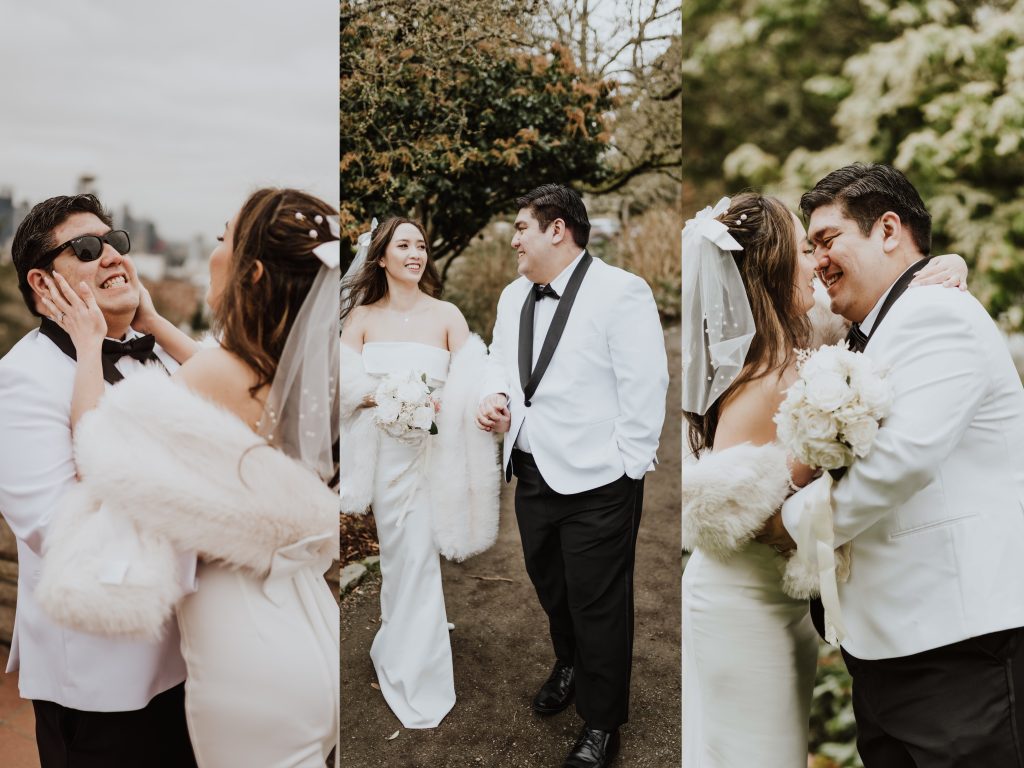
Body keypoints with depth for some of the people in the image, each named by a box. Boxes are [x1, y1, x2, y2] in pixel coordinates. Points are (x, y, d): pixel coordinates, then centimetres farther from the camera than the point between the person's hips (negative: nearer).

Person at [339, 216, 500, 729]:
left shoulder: (447, 316, -1)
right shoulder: (362, 316, 4)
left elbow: (470, 386, -8)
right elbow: (346, 383, -5)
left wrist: (434, 404, -26)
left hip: (429, 450, -1)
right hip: (379, 448, 2)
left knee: (417, 556, -1)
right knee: (395, 551, 12)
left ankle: (413, 677, 16)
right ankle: (397, 652, 33)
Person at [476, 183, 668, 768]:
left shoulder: (620, 293, -15)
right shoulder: (514, 296, 9)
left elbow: (646, 388, -15)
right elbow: (501, 362, 20)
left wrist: (626, 469, -14)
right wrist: (496, 398, -2)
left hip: (596, 482, -7)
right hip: (532, 472, 7)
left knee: (599, 606, 7)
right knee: (551, 588, 25)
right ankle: (569, 666, 53)